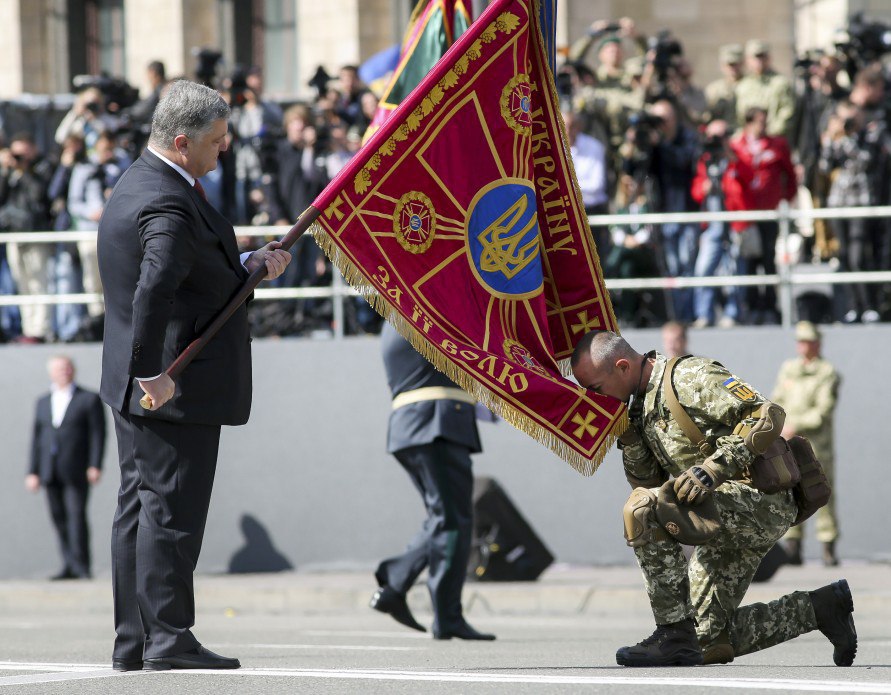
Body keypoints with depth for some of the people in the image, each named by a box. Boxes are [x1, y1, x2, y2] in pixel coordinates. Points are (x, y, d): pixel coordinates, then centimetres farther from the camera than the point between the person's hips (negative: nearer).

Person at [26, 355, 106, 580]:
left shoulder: (89, 400, 4)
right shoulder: (43, 402, 18)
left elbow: (98, 434, -1)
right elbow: (37, 438, 16)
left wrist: (95, 466, -11)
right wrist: (33, 472, 10)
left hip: (77, 471, -5)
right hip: (51, 473, 5)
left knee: (76, 515, -13)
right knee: (60, 519, 2)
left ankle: (81, 567, -13)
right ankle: (69, 566, 6)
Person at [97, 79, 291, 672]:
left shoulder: (140, 183, 14)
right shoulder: (168, 205, -20)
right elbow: (153, 292, -32)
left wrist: (248, 266, 8)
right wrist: (152, 373, -29)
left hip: (137, 385, 11)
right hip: (175, 388, -11)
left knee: (140, 507, 12)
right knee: (172, 508, -6)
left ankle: (133, 642, 16)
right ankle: (168, 637, -4)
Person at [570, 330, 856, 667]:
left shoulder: (689, 377, -12)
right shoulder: (644, 403, 15)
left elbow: (768, 416, -21)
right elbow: (647, 482, 16)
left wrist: (712, 469, -27)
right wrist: (627, 434, 0)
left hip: (760, 500, -10)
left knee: (642, 511, -28)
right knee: (710, 642, 8)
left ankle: (675, 636, -23)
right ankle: (823, 607, 20)